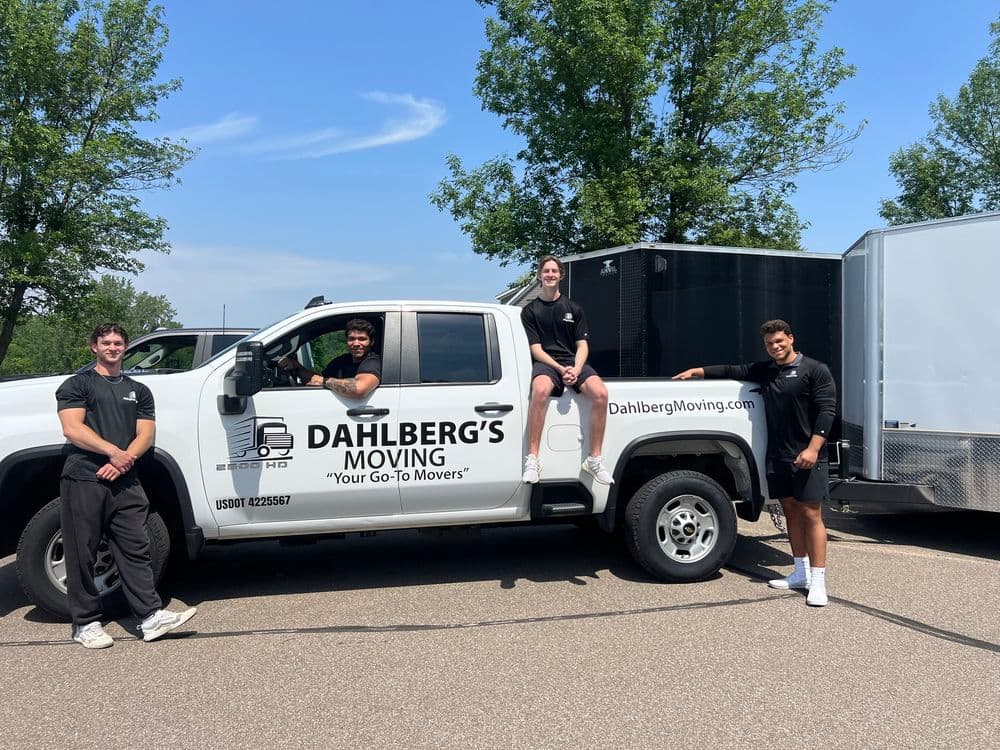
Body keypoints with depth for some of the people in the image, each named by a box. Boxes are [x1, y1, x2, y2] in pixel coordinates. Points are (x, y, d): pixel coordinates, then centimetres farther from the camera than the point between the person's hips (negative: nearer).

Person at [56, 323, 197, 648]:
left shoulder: (138, 390, 20)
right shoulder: (77, 385, 8)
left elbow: (146, 434, 9)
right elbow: (72, 429, -6)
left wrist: (124, 460, -10)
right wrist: (114, 452, -15)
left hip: (125, 483, 3)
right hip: (84, 480, -3)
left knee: (136, 549, 0)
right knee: (81, 554, 2)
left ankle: (151, 616, 0)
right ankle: (86, 623, 11)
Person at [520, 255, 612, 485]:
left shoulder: (574, 309, 17)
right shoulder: (530, 311, 10)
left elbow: (582, 346, 9)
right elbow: (536, 350, 1)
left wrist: (576, 370, -13)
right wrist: (560, 369, -16)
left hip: (573, 362, 3)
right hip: (545, 363, -2)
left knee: (600, 393, -29)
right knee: (541, 390, -39)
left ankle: (595, 459, -20)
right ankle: (532, 459, -37)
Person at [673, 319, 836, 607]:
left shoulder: (815, 370, -5)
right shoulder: (764, 370, 15)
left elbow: (827, 410, -11)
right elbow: (732, 371, 23)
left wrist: (813, 448, -19)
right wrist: (697, 371, 17)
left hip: (807, 457, -6)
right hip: (778, 456, 6)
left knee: (811, 514, -6)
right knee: (791, 511, 12)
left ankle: (818, 581, -2)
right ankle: (801, 573, 21)